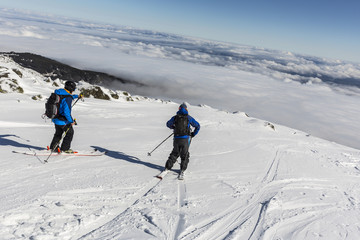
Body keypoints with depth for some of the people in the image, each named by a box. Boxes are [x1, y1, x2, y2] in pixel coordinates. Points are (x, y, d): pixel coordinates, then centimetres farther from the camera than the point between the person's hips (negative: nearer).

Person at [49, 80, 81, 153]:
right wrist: (71, 121, -19)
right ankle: (64, 148, 17)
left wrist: (77, 96, 35)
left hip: (56, 118, 9)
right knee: (70, 132, 11)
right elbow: (66, 111, -28)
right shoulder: (67, 98, -25)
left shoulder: (59, 93, 3)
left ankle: (53, 147, 33)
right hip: (62, 120, -9)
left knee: (58, 133, 25)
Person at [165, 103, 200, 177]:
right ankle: (182, 170, 4)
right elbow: (197, 126, 7)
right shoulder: (189, 118, 2)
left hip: (176, 139, 2)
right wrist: (193, 134, 17)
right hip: (185, 139, -2)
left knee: (174, 153, 16)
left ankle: (167, 167, 13)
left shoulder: (175, 118, 5)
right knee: (184, 155, 10)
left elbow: (168, 124, 22)